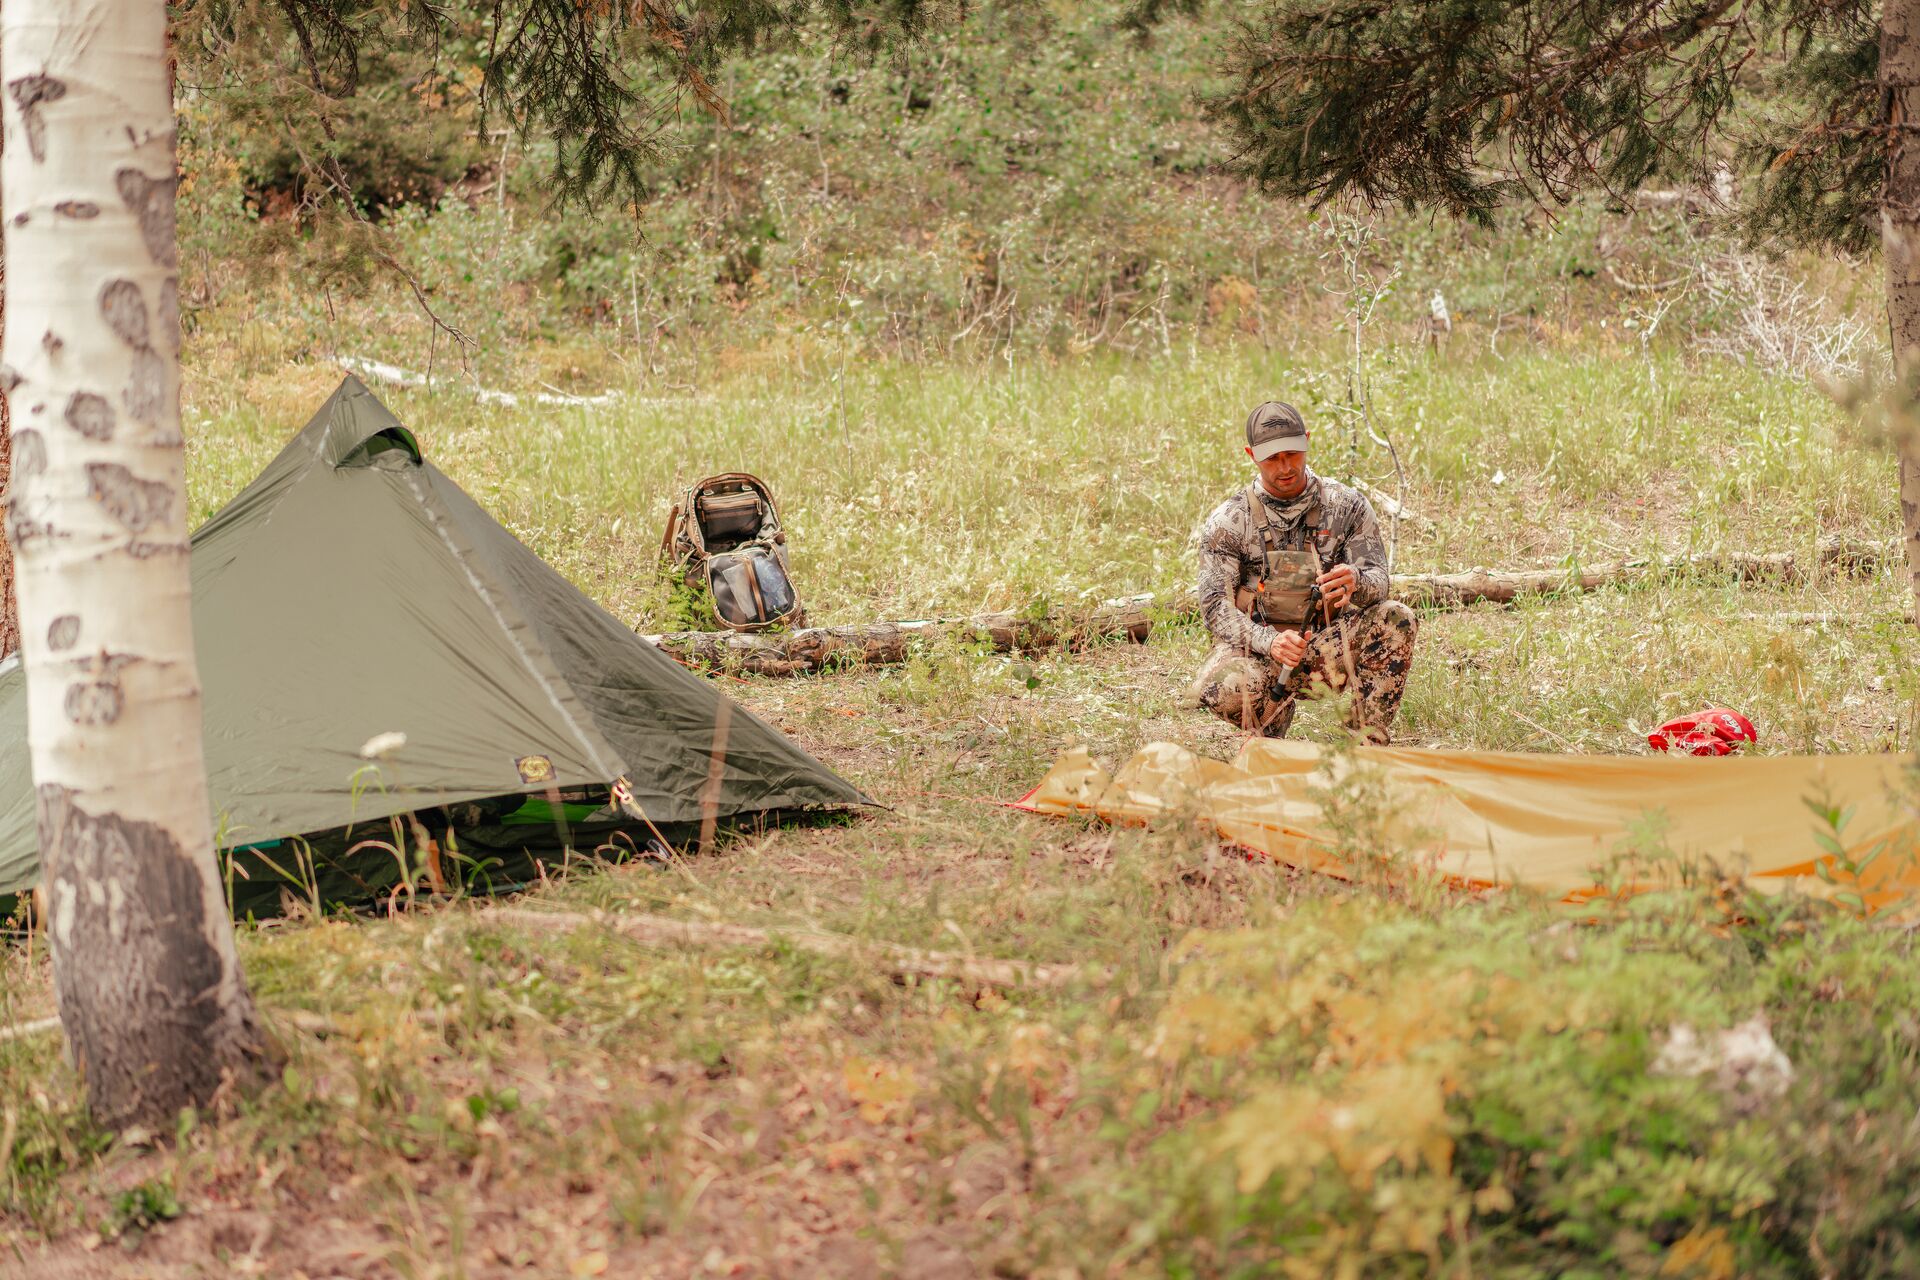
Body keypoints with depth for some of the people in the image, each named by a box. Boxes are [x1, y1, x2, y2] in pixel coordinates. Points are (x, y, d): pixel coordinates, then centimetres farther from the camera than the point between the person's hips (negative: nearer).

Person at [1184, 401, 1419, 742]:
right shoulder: (1227, 522, -2)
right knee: (1215, 689, -36)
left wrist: (1355, 581, -32)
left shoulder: (1346, 506, 2)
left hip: (1325, 646, 2)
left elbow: (1379, 582, -4)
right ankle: (1276, 712, 1)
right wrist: (1268, 641, -28)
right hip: (1255, 647, -2)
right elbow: (1215, 604, -8)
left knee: (1397, 620, -25)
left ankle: (1367, 746, -17)